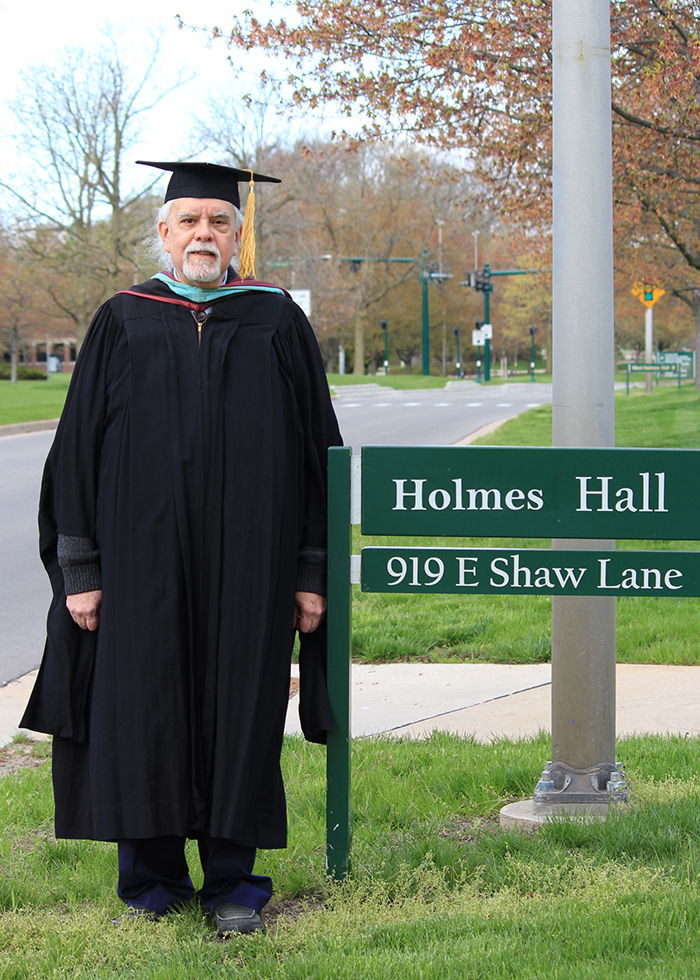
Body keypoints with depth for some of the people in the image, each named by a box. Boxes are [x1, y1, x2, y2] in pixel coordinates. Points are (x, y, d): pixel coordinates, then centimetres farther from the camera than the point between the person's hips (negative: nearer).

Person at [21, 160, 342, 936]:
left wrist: (312, 572, 0)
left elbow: (316, 453, 5)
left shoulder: (277, 323, 5)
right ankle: (151, 877, 17)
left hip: (247, 562, 0)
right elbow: (78, 451, 5)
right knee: (143, 712, 3)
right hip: (143, 561, 0)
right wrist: (80, 571, -1)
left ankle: (233, 883, 15)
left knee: (239, 708, 4)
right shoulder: (123, 323, 6)